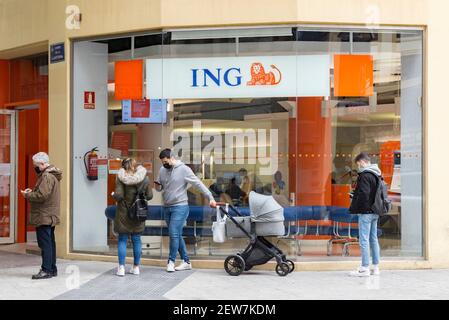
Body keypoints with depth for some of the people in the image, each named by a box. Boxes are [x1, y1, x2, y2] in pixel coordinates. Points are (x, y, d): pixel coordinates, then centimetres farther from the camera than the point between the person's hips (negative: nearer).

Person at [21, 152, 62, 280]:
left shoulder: (47, 176, -16)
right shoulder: (51, 174, 17)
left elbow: (41, 196, -24)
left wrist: (27, 195, -10)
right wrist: (32, 192, 8)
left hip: (44, 217, -10)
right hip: (49, 216, 10)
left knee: (45, 244, -7)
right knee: (50, 243, 14)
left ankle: (46, 270, -5)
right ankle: (52, 269, 20)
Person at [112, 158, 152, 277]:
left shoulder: (120, 177, -11)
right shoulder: (144, 178, -1)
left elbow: (118, 195, -17)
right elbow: (149, 196, 1)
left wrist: (113, 194, 5)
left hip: (124, 213, -3)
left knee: (122, 240, 6)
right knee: (136, 239, 12)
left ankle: (121, 268, 4)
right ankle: (136, 267, 19)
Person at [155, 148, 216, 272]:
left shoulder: (184, 169, -10)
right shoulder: (162, 170, 7)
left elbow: (198, 184, -11)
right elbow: (159, 188, 16)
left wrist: (210, 197, -16)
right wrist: (157, 186, -9)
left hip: (180, 207, -6)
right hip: (166, 207, 7)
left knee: (174, 234, -11)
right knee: (177, 235, 10)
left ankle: (171, 261, 2)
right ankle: (186, 261, 18)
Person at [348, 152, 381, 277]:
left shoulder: (365, 175, -15)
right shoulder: (376, 175, 13)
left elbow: (363, 194, -23)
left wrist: (354, 208, -11)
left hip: (365, 212, -9)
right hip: (375, 212, 9)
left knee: (364, 240, -5)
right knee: (373, 239, 13)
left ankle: (365, 268, -4)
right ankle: (375, 267, 17)